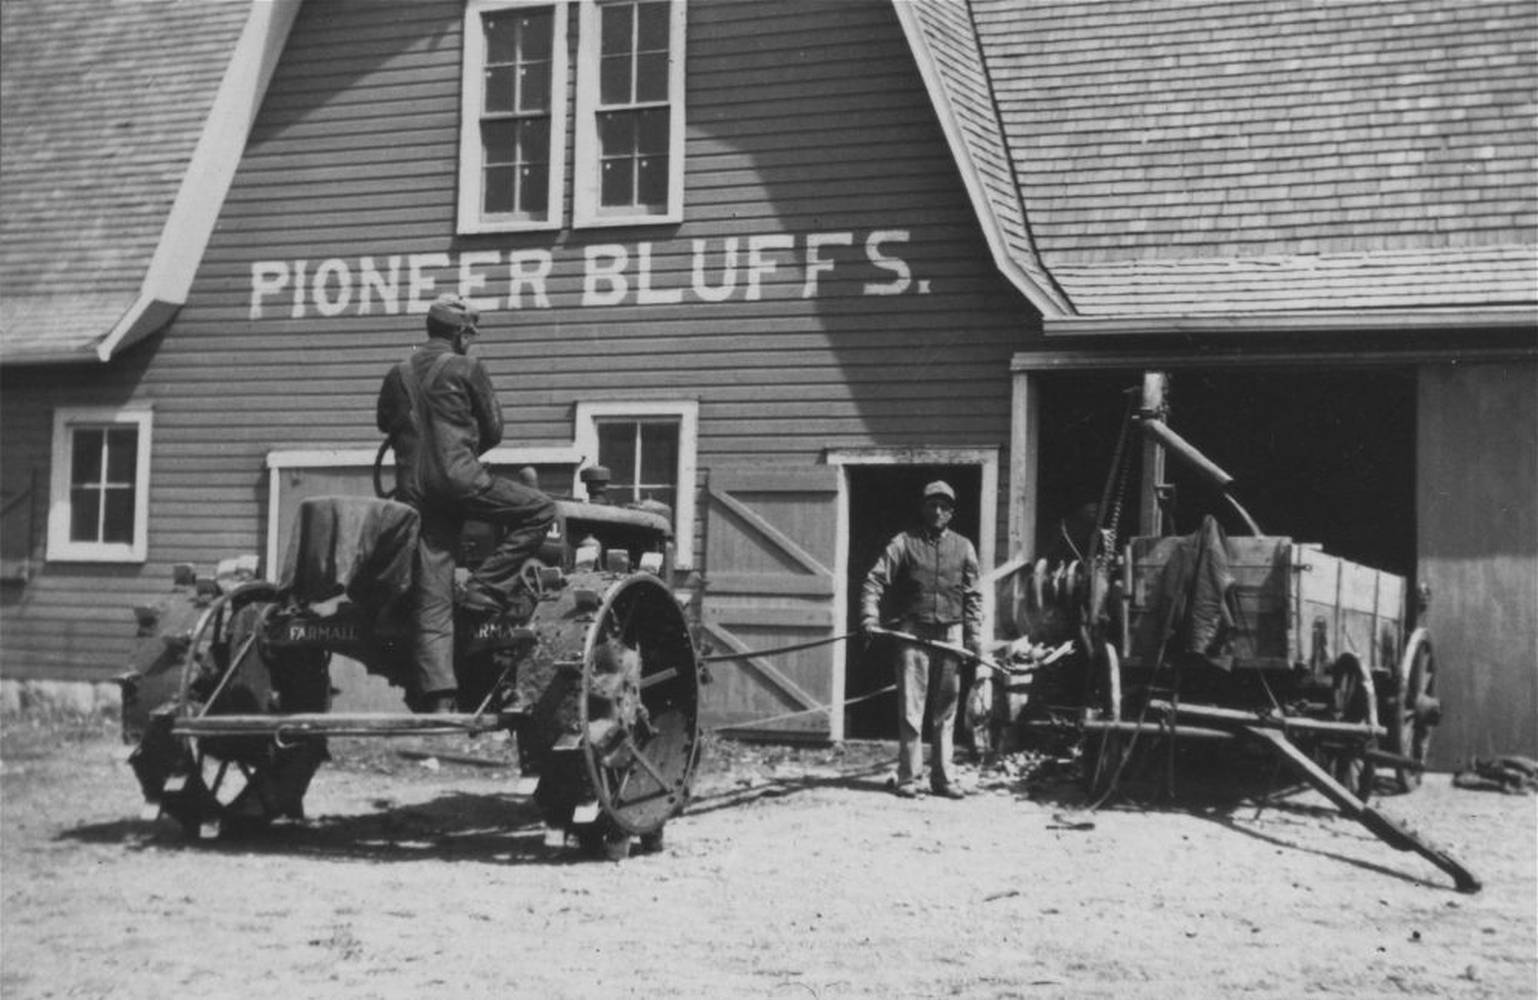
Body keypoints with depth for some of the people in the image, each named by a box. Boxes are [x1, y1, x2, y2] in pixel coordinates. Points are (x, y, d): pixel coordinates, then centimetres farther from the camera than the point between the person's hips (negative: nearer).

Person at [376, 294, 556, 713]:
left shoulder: (398, 374, 14)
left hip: (413, 491, 6)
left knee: (431, 600, 4)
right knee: (541, 510, 6)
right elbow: (494, 430, 5)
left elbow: (384, 421, 29)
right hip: (460, 478, -6)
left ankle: (437, 695, -1)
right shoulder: (466, 369, 0)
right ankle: (484, 590, -1)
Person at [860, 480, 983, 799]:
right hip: (913, 632, -3)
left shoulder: (963, 547, 10)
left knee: (947, 710, 7)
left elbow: (972, 596, 10)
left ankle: (943, 777, 14)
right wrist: (870, 617, -16)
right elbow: (874, 581, -2)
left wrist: (974, 637, 4)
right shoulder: (904, 543, 2)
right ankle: (907, 778, 1)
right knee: (910, 707, -4)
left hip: (950, 634, 3)